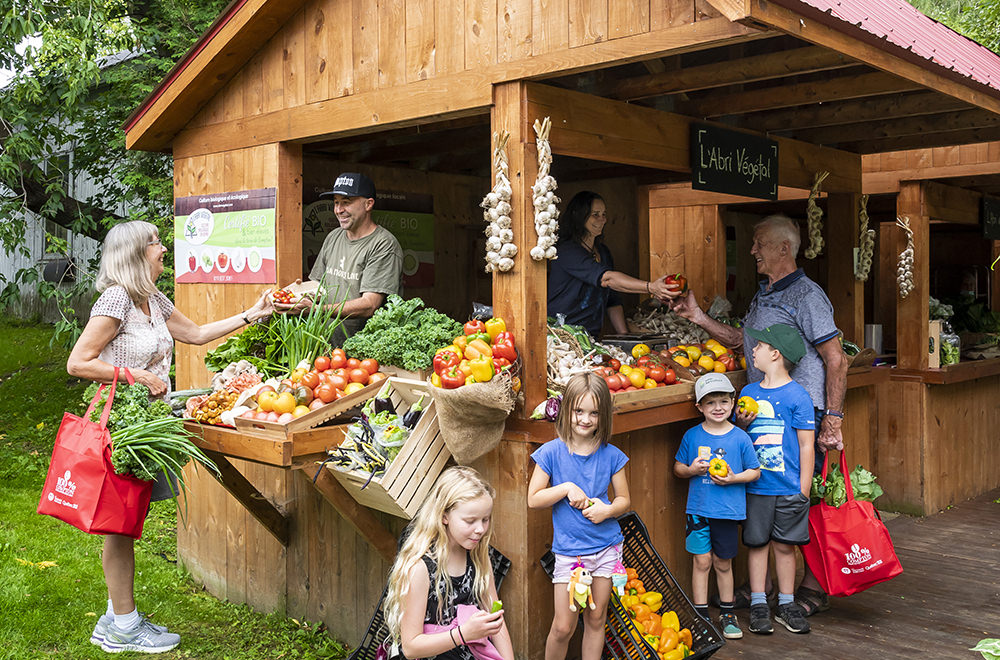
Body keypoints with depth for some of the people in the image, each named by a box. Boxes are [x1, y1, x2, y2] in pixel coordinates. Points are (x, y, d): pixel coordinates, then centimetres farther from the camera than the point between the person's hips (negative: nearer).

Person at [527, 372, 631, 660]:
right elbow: (533, 499, -5)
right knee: (563, 627, 1)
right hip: (568, 549, -2)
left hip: (606, 547, 2)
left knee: (596, 619, 12)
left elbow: (624, 499, 7)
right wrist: (567, 488, -17)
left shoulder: (611, 455, -1)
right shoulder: (552, 452, -7)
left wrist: (607, 510, -13)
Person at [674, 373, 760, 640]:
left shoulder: (740, 438, -3)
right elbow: (677, 467, 9)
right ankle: (701, 615, 13)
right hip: (699, 509, 0)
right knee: (702, 561, 2)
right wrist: (691, 470, -12)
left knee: (723, 563, 10)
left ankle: (727, 613, 27)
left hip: (729, 510, 0)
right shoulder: (692, 436, 0)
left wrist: (733, 478, -13)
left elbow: (755, 471, 4)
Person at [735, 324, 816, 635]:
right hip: (754, 487, 3)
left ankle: (786, 604, 19)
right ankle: (758, 604, 17)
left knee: (784, 545, 6)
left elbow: (806, 445, -5)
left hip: (788, 489, -3)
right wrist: (740, 424, -6)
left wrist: (803, 491, -7)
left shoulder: (797, 396, -6)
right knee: (757, 543, 7)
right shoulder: (748, 392, 8)